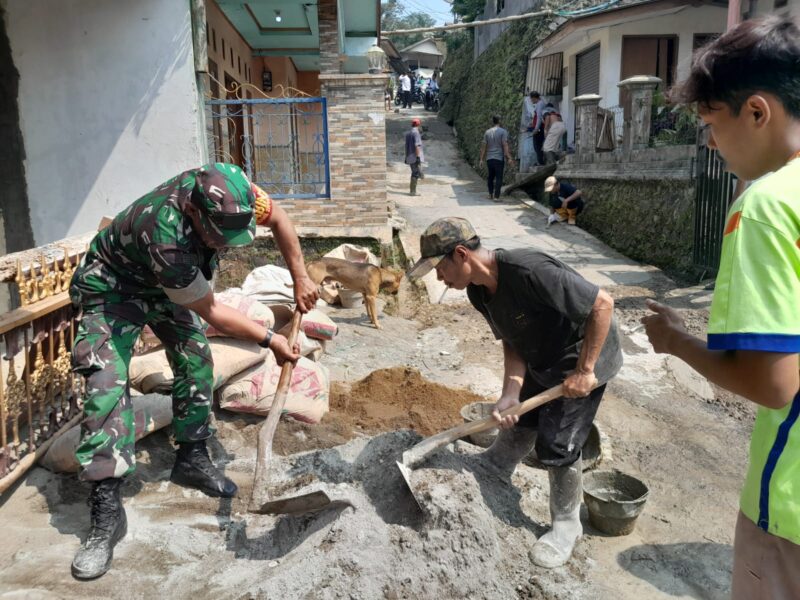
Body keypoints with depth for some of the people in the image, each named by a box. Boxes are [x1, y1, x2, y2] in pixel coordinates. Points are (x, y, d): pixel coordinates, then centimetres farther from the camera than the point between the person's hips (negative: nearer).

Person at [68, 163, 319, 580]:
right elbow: (211, 313, -28)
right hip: (113, 287, -7)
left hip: (167, 282, 7)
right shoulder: (166, 239, -42)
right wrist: (269, 340, -19)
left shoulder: (226, 191, -27)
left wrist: (300, 280, -7)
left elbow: (277, 219, -6)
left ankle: (192, 460, 19)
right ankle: (106, 512, -12)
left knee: (195, 361, 1)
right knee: (107, 385, -17)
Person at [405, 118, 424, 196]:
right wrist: (418, 157, -21)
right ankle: (412, 191, -9)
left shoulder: (408, 133, 14)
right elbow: (417, 146, -19)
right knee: (416, 174, -6)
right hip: (415, 157, -9)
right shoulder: (416, 132, -12)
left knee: (414, 173, 15)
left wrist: (406, 157, 23)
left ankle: (413, 191, 15)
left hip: (410, 157, 9)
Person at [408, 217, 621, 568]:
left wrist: (584, 371, -28)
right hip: (540, 363, 7)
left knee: (556, 444, -4)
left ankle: (566, 526, 18)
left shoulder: (530, 271, -37)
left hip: (582, 358, -7)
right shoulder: (479, 292, -11)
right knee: (517, 424, 19)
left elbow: (603, 303, -32)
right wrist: (510, 393, -21)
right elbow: (512, 342, -5)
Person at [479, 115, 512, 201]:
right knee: (499, 178, -2)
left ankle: (490, 194, 22)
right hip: (499, 158, -4)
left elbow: (483, 146, 7)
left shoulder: (487, 132, 7)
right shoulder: (503, 132, -5)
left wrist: (481, 158, 12)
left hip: (489, 158, 4)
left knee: (490, 177, 16)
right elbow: (505, 145, -13)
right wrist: (509, 157, -13)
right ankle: (496, 196, -6)